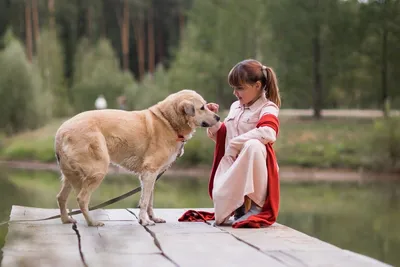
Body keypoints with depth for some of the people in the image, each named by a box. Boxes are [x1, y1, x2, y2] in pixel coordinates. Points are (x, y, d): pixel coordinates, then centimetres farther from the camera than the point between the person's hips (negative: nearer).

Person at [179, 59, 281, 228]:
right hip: (231, 168, 5)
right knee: (219, 197, -26)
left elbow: (268, 133, -27)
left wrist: (235, 143, -22)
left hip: (254, 172, -5)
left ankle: (256, 206, -24)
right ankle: (239, 206, 14)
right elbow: (222, 138, 26)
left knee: (253, 145, -39)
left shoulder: (267, 108, -4)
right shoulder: (235, 107, 18)